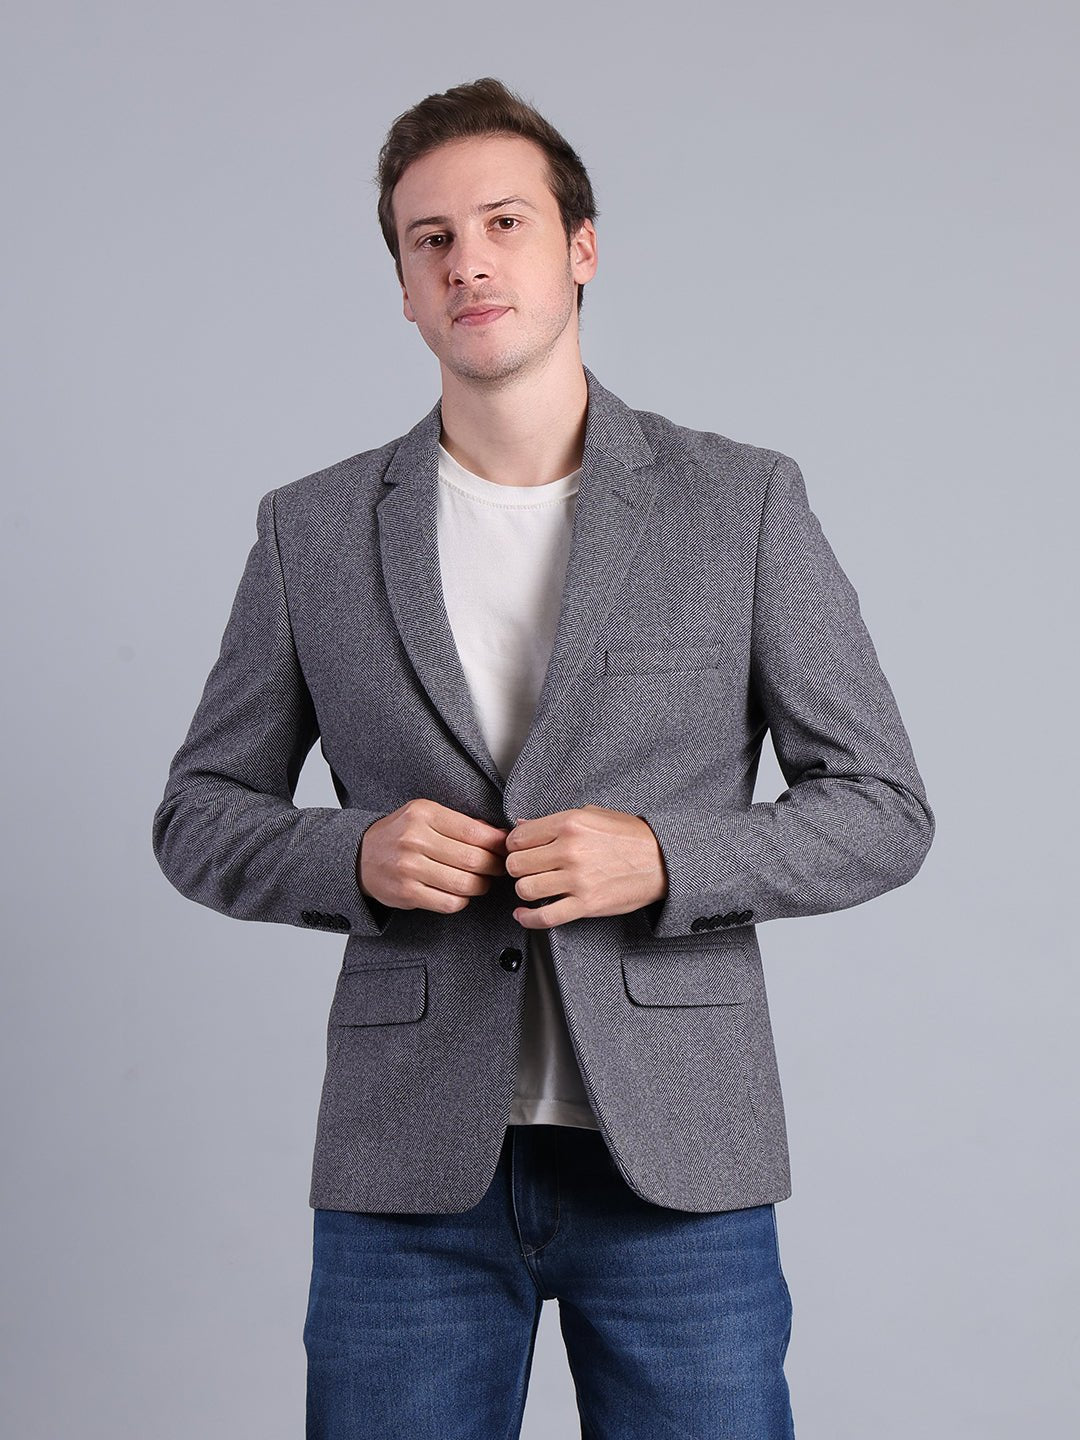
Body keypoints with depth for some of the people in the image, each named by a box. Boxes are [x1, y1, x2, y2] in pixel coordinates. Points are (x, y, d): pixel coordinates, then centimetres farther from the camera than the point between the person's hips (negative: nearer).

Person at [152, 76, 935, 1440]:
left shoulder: (743, 502, 1)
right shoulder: (312, 529, 6)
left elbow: (881, 807, 3)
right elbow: (200, 815, 11)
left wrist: (661, 859, -14)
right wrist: (354, 854, -10)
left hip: (673, 1165, -1)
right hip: (409, 1169, 1)